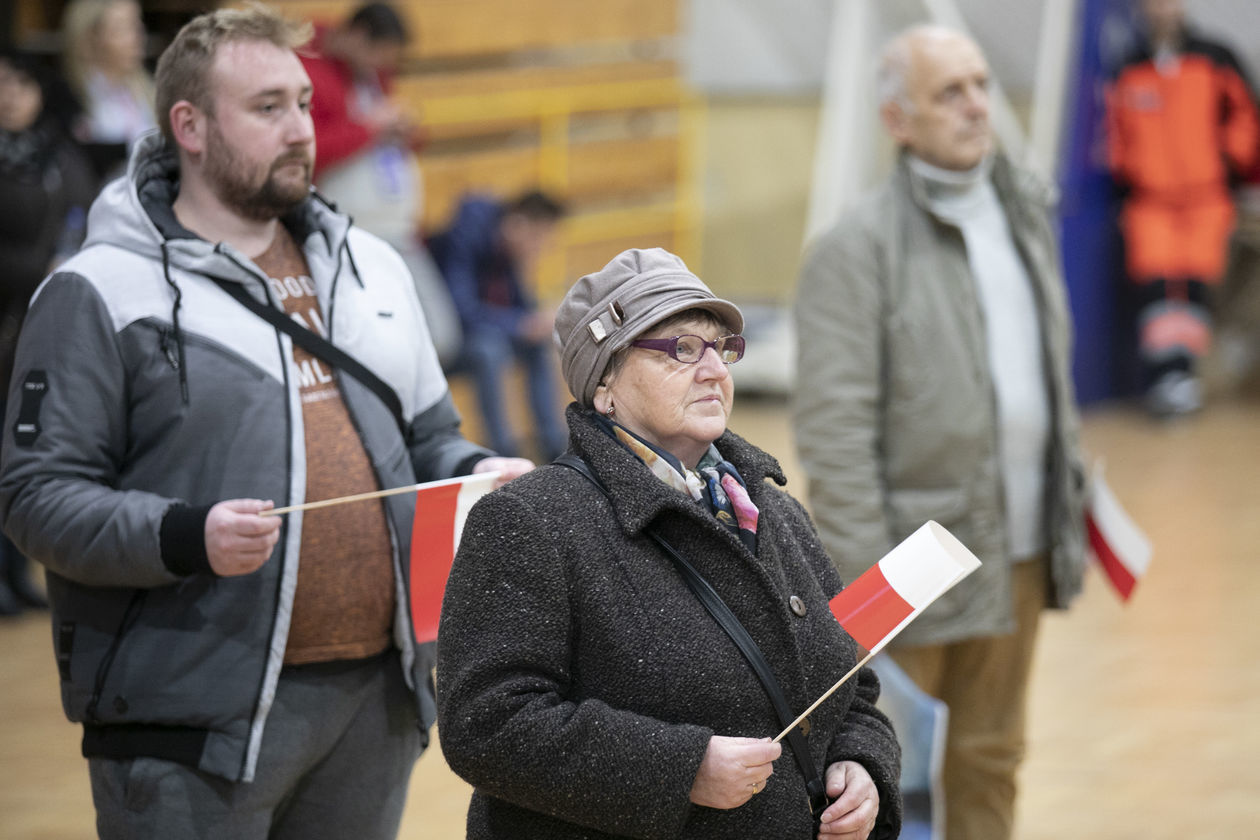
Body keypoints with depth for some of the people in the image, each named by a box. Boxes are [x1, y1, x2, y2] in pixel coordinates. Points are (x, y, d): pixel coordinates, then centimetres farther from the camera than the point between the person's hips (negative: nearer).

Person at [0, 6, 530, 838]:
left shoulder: (370, 267, 17)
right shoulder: (102, 292, -3)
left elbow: (429, 437, 25)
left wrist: (479, 475, 3)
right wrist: (186, 536, -24)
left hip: (376, 702, 6)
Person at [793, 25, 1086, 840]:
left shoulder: (1026, 212, 10)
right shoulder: (857, 249, -12)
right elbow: (834, 427, -15)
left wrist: (1072, 492, 16)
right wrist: (864, 579, -18)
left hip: (1019, 551, 6)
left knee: (991, 758, 15)